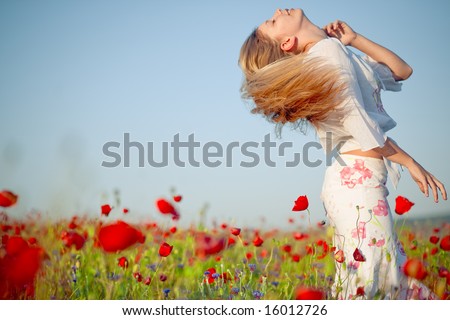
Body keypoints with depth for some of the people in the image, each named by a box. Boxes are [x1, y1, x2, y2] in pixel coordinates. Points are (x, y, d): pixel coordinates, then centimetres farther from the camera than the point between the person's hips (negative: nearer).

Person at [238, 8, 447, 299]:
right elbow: (360, 124, -14)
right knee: (373, 277, -12)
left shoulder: (338, 51, 20)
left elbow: (402, 70, 26)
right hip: (357, 180, -9)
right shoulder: (328, 48, -7)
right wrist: (411, 164, -7)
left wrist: (354, 39, 17)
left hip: (352, 180, 9)